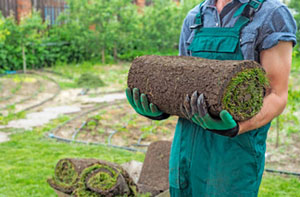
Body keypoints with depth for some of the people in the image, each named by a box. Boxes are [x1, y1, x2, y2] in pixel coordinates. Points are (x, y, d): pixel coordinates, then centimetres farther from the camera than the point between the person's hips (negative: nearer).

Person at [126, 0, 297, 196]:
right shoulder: (194, 18, 10)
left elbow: (277, 96, -10)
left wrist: (235, 128, -28)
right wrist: (161, 111, -6)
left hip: (235, 147, -5)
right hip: (187, 144, 5)